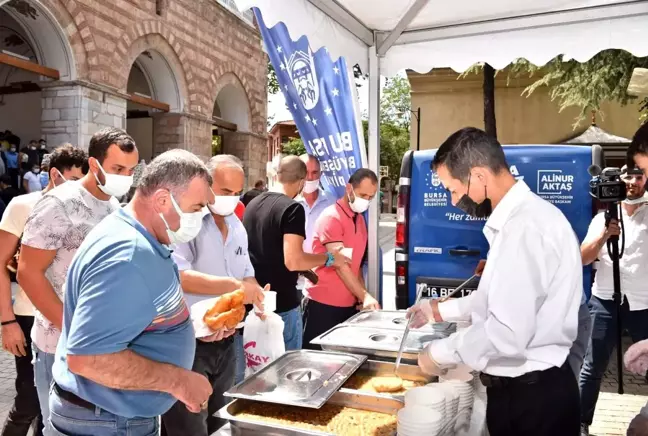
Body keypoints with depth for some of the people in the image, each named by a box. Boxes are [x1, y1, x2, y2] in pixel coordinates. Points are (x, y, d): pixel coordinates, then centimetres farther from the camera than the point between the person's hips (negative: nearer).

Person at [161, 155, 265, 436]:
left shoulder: (237, 228, 9)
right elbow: (176, 276, -28)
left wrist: (257, 295, -4)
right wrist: (234, 286, -26)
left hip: (226, 343, 8)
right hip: (188, 345, -7)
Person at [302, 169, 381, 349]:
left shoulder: (360, 219, 12)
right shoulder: (331, 217, -14)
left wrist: (361, 297, 4)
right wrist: (364, 295, -21)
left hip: (349, 304, 7)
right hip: (323, 304, -7)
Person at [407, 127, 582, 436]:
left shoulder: (525, 226, -26)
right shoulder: (519, 217, 7)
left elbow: (508, 335, -30)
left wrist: (440, 354, -16)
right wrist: (443, 310, 20)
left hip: (530, 395, -9)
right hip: (522, 386, 9)